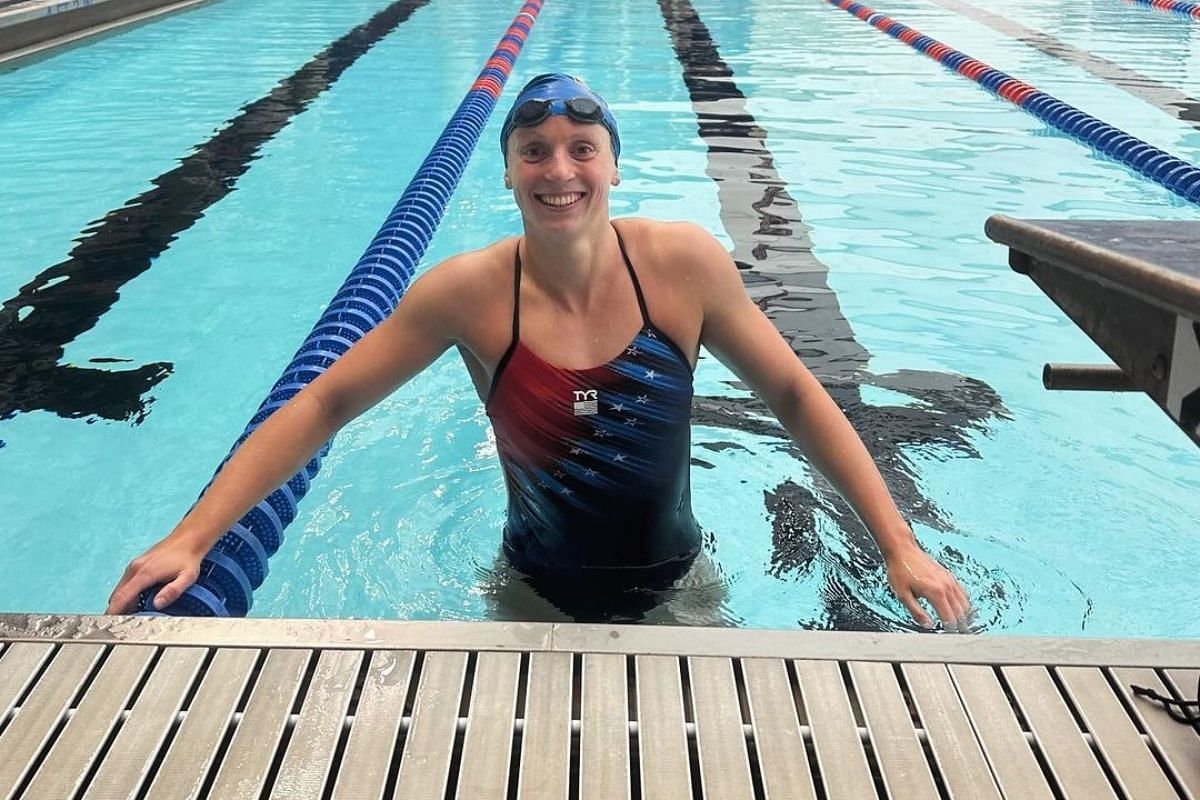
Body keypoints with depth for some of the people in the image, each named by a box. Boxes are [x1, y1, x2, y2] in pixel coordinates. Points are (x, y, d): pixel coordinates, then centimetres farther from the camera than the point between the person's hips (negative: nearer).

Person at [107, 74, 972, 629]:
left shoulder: (685, 264, -18)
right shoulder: (468, 291, -19)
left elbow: (795, 395, -8)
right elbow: (324, 406, -14)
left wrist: (900, 544, -11)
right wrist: (193, 536, -21)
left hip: (674, 583, 1)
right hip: (538, 589, 0)